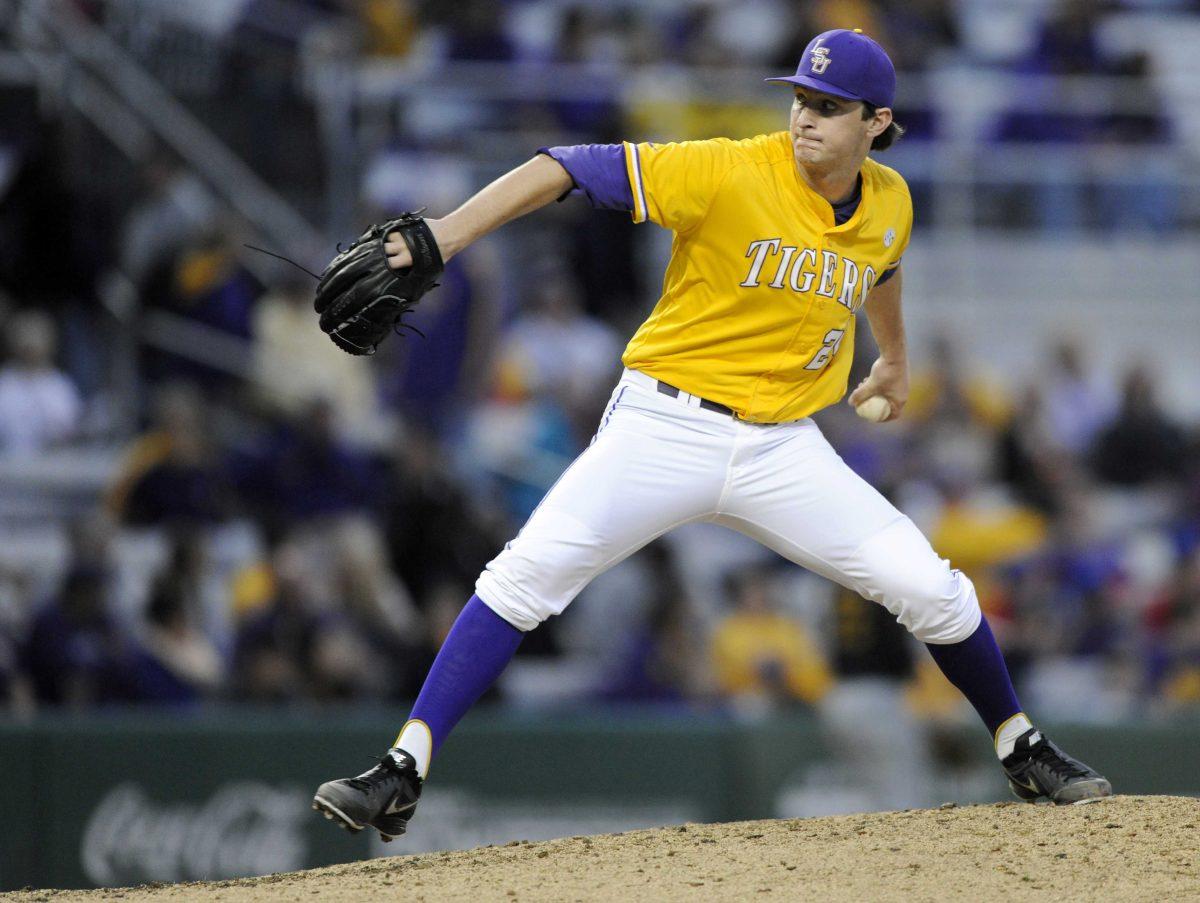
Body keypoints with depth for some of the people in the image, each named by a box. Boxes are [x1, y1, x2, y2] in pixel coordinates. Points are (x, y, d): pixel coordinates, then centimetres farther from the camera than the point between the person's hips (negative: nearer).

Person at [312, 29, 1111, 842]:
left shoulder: (889, 203, 2)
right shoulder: (729, 175, -16)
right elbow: (574, 169, -21)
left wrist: (895, 358, 46)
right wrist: (449, 234, -33)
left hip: (783, 449, 4)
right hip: (665, 430, -4)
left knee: (929, 588, -3)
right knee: (529, 571, -22)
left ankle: (1022, 751, 23)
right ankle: (403, 774, -21)